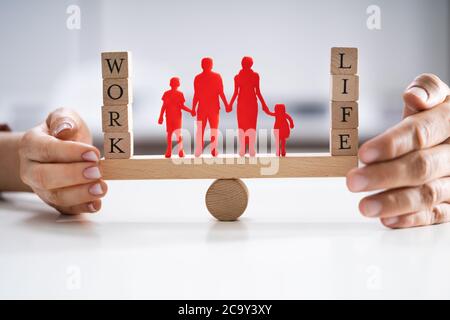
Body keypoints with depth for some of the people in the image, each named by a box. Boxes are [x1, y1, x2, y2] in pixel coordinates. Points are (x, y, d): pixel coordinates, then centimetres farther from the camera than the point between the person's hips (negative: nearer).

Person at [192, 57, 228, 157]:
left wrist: (193, 108, 3)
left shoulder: (198, 78, -3)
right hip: (214, 107, 0)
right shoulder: (217, 76, -4)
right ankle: (213, 150, 2)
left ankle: (199, 150, 2)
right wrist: (226, 104, 4)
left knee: (200, 129, 6)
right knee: (214, 128, 8)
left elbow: (196, 95, -4)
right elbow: (221, 93, -5)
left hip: (202, 107, 0)